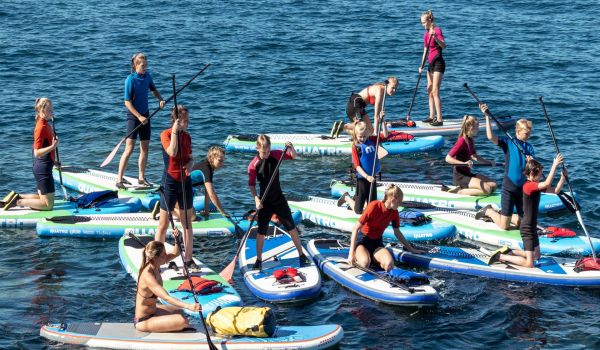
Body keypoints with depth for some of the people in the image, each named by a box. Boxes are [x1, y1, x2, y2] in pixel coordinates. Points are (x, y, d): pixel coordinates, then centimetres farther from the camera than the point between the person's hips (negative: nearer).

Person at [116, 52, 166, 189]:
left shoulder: (147, 76, 3)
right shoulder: (130, 79, -15)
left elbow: (154, 90, 21)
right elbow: (127, 102, -15)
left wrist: (160, 100, 2)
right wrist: (139, 117, -20)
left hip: (145, 115, 7)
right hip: (133, 116, -7)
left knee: (145, 147, 9)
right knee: (129, 148, -11)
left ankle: (141, 178, 20)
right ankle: (119, 179, -8)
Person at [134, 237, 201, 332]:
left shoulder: (154, 265, -5)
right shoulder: (148, 275, -31)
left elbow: (175, 253, 8)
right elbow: (166, 298, -41)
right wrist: (188, 306, -51)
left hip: (152, 310, 10)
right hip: (142, 321, -10)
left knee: (178, 311, 30)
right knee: (182, 321, -22)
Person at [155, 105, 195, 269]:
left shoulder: (187, 136, 7)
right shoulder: (165, 134, -10)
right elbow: (172, 152, -27)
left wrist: (190, 164, -7)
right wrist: (175, 131, -22)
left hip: (185, 181, 6)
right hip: (170, 182, -5)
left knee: (187, 223, 10)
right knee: (163, 224, 1)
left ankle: (188, 259, 19)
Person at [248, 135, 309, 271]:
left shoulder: (275, 155, -6)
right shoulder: (254, 164, -12)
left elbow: (293, 156, -3)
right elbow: (251, 184, -8)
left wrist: (291, 148, -25)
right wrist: (256, 199, -20)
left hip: (279, 199, 2)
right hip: (264, 202, -2)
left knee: (291, 227, 4)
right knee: (261, 232, 3)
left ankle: (302, 255, 15)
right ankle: (259, 260, 15)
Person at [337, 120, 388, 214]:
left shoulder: (371, 140, 3)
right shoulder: (356, 147, -13)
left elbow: (385, 135, 5)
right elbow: (357, 166, -17)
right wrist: (367, 176, -28)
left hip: (372, 177, 5)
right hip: (362, 179, -5)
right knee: (358, 211, 2)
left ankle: (357, 199, 37)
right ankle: (347, 198, 30)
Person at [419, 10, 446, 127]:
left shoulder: (437, 30, -12)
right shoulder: (426, 34, 14)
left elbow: (444, 46, -27)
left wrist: (435, 38, -44)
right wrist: (422, 66, 11)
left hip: (438, 63, -9)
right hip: (431, 64, 9)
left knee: (435, 91, -14)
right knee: (429, 91, 13)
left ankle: (439, 119, -16)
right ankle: (432, 116, 21)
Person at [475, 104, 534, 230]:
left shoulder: (529, 147, 8)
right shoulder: (508, 142, -6)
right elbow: (491, 137, -24)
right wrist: (487, 116, -26)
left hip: (523, 187, 5)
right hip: (509, 187, -5)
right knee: (504, 226, -2)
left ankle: (499, 214, 33)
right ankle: (488, 211, 26)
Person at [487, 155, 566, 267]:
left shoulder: (535, 186, 8)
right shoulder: (528, 186, -21)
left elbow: (555, 190, 6)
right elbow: (547, 183, -35)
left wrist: (563, 177, -8)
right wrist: (554, 165, -32)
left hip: (532, 227, 10)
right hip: (527, 228, -10)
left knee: (536, 256, 24)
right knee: (529, 264, -10)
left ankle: (508, 252, 26)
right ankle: (500, 257, -1)